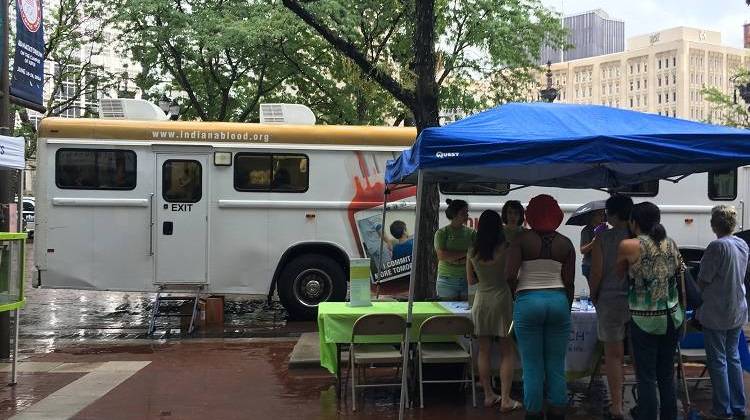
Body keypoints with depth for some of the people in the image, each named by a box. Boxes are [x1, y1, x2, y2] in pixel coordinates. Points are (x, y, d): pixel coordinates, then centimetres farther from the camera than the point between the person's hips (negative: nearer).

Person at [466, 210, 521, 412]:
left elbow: (471, 280, 8)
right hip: (502, 299, -3)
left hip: (481, 300, 4)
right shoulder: (505, 248, -11)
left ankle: (489, 395, 18)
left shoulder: (472, 251, 0)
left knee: (484, 351, 12)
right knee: (508, 352, 4)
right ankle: (505, 399, 3)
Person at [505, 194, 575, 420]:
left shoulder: (521, 240, -5)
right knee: (556, 365, 9)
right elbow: (569, 283, 2)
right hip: (558, 300, 3)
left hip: (528, 301, -2)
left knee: (532, 366, 5)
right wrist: (567, 308, 15)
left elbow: (510, 275, -13)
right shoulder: (565, 244, 3)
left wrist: (517, 291, 6)